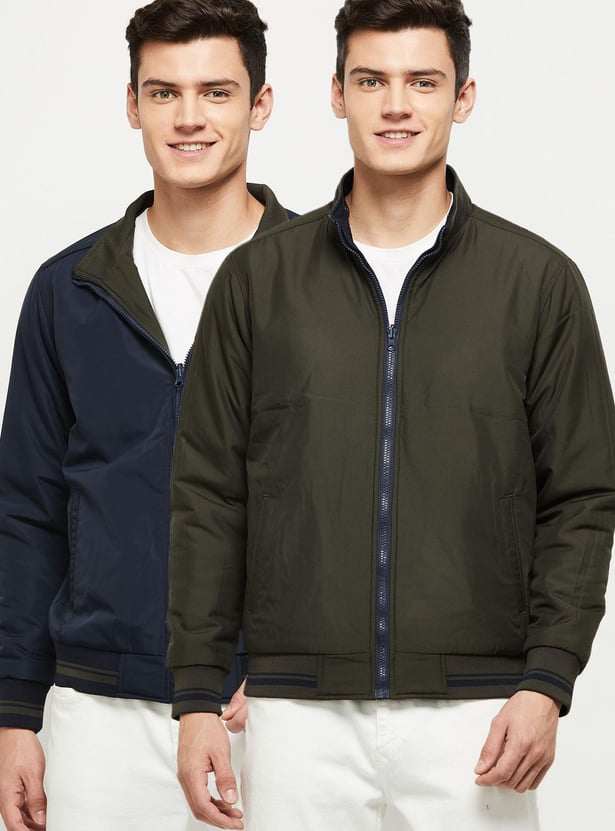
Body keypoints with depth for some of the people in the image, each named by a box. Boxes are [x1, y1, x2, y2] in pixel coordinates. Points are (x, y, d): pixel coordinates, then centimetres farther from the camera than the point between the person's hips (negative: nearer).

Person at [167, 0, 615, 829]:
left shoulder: (538, 280, 3)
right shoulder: (259, 278, 6)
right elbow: (208, 498, 6)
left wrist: (547, 682, -7)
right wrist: (197, 697, 1)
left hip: (471, 714, -1)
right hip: (299, 711, 1)